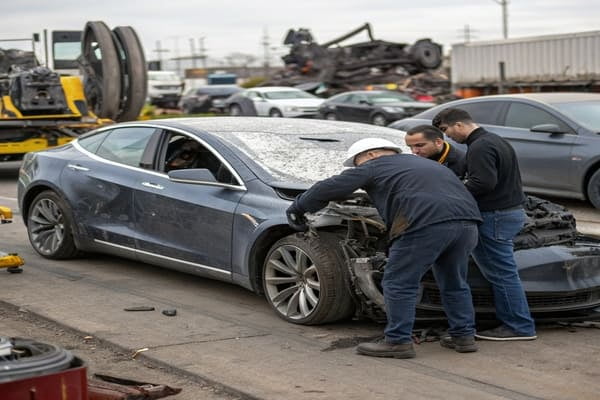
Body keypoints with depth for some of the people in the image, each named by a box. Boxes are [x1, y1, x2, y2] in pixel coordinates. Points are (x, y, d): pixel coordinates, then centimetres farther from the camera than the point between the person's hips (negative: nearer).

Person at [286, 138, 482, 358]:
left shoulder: (375, 166, 14)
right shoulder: (423, 163, 36)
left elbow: (329, 188, 11)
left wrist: (298, 207, 22)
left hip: (427, 224, -8)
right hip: (467, 222, 8)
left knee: (399, 285, 4)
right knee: (455, 284, 22)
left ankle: (398, 341, 6)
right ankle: (464, 336, 24)